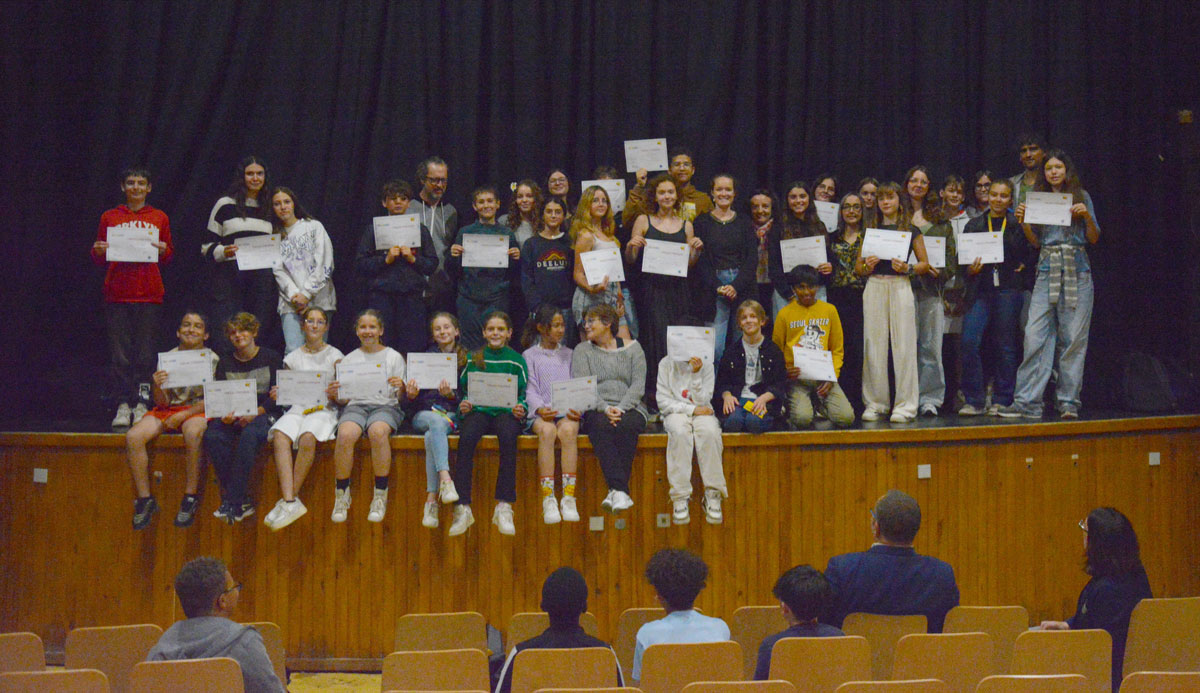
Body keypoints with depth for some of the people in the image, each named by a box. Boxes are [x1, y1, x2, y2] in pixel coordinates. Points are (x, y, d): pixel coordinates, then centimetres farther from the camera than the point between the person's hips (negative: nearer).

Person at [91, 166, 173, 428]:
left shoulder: (160, 218, 11)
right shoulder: (110, 217, 11)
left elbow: (170, 257, 15)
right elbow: (98, 259, 15)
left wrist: (163, 250, -7)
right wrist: (98, 251, -7)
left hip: (149, 294, 0)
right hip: (117, 293, 0)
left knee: (145, 352, -3)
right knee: (119, 353, -4)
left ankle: (141, 404, 3)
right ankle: (122, 406, -1)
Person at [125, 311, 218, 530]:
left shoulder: (212, 359, 1)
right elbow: (162, 402, 6)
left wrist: (183, 415, -16)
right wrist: (158, 387, -17)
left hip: (197, 411, -4)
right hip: (168, 410, 4)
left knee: (192, 432, -39)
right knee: (133, 436, -23)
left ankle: (190, 498, -29)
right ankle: (144, 499, -15)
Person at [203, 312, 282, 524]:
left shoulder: (271, 358, 5)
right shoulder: (225, 365, 16)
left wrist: (255, 413, -16)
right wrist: (225, 416, -16)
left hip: (264, 414, -4)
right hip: (234, 416, 4)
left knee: (249, 435, -38)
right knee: (212, 436, -29)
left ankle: (233, 502, -36)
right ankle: (242, 501, -27)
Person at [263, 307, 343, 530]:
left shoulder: (334, 356, 11)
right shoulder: (292, 358, 17)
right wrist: (278, 394, -4)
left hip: (324, 409, -2)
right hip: (297, 409, 2)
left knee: (308, 438, -36)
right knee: (280, 436, -32)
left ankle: (289, 500, -26)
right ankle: (291, 503, -39)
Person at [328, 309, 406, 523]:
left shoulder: (394, 357, 14)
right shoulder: (349, 360, 19)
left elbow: (402, 398, 8)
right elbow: (343, 399, 17)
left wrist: (401, 388, -14)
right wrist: (334, 395, -6)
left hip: (385, 406, -2)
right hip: (355, 406, 2)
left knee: (378, 432, -38)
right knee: (345, 434, -34)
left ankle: (380, 496, -30)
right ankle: (341, 496, -23)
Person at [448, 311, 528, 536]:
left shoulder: (516, 360, 13)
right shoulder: (473, 359, 16)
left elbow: (524, 395, 12)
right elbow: (463, 389, 16)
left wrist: (521, 409, -9)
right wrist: (463, 405, -5)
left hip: (506, 413, -1)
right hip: (478, 411, 1)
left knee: (508, 437, -36)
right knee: (466, 438, -33)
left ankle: (504, 508, -36)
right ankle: (462, 508, -35)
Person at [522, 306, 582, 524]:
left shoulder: (569, 355, 21)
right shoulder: (529, 355, 14)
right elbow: (530, 390, 4)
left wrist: (577, 408, -7)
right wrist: (539, 408, -16)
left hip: (566, 412, 1)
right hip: (540, 414, -1)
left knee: (568, 430, -34)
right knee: (547, 431, -36)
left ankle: (569, 498, -38)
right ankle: (548, 500, -38)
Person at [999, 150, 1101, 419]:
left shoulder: (1081, 197, 8)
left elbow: (1094, 238, 6)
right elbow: (1036, 242, 15)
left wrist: (1087, 216, -12)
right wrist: (1023, 222, -2)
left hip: (1076, 271, -2)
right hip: (1047, 272, 2)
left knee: (1073, 337, -3)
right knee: (1035, 335, -7)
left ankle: (1069, 402, 3)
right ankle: (1027, 402, -9)